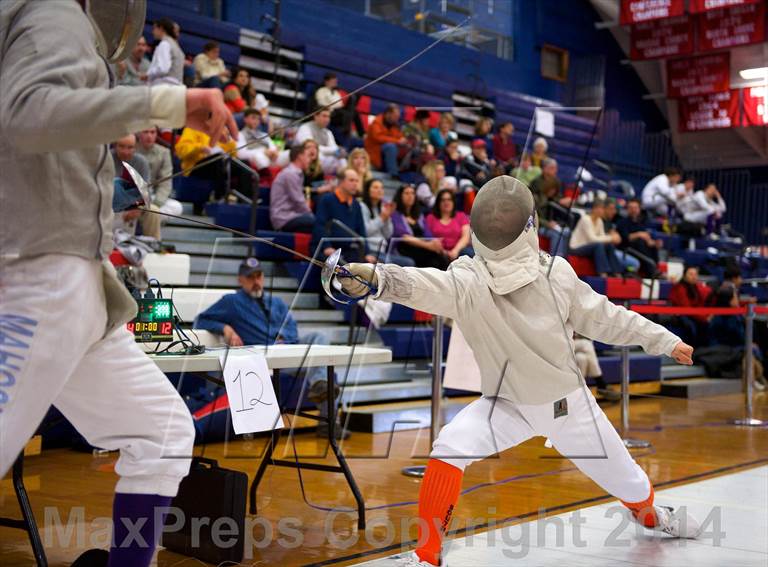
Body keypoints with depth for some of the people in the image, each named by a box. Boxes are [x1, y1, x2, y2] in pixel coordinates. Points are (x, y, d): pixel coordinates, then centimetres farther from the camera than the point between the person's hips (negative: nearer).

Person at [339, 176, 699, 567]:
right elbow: (423, 286, -52)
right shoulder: (467, 281, -30)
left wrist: (664, 340, 1)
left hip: (568, 402, 2)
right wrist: (374, 277, -72)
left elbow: (603, 318, -5)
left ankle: (649, 514, 55)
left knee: (626, 478, 16)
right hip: (507, 404, -2)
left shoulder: (555, 272, -21)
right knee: (450, 448, -30)